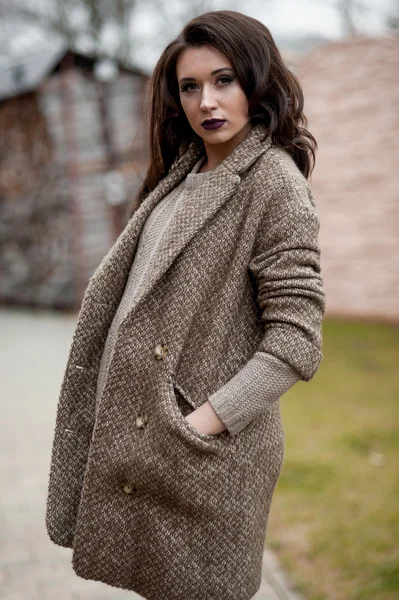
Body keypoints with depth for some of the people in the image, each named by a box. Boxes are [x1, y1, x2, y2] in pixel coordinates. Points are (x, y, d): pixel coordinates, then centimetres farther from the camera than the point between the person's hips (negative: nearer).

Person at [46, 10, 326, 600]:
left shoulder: (275, 181, -13)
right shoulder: (184, 171, 11)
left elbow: (295, 339, -18)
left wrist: (203, 421, -20)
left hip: (207, 448, -7)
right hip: (136, 428, 7)